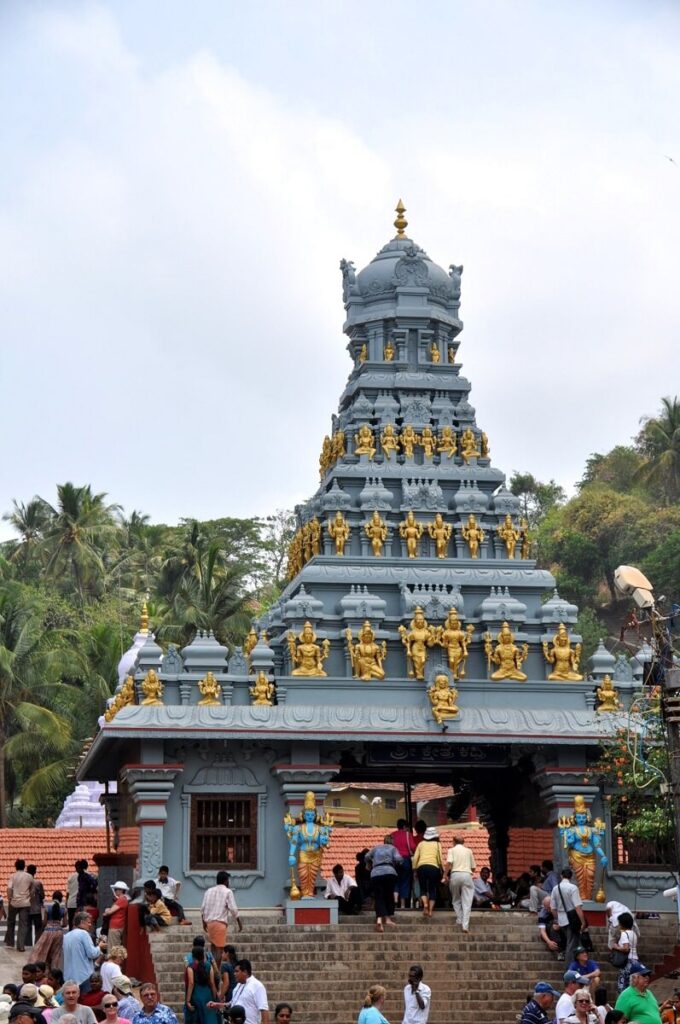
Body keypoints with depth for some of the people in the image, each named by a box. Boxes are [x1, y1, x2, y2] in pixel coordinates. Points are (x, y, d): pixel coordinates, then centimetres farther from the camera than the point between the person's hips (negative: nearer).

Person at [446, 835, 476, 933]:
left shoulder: (452, 850, 10)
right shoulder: (468, 851, 17)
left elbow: (449, 863, -8)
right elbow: (473, 867, 16)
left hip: (455, 874, -1)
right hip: (467, 875, 1)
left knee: (456, 900, 18)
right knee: (467, 902, -1)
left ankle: (459, 920, 13)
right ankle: (465, 925, -10)